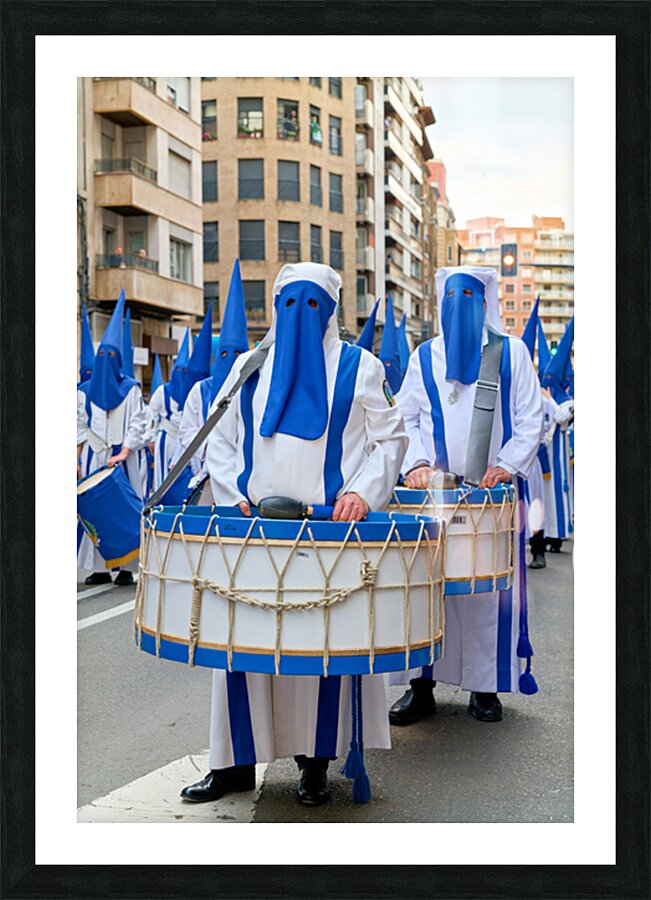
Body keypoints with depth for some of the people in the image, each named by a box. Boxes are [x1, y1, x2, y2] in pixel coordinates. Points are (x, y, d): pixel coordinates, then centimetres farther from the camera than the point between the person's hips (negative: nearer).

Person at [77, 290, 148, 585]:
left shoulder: (131, 389, 2)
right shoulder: (85, 391, 11)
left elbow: (137, 425, -2)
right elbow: (80, 428, 12)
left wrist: (123, 453, -14)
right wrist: (76, 460, 3)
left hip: (122, 457, -3)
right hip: (93, 456, 3)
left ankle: (126, 566, 1)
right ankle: (100, 567, 5)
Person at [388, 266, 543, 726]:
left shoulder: (512, 352, 7)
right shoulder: (424, 356, 12)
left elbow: (530, 418, 3)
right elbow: (406, 418, 10)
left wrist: (508, 465, -11)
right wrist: (416, 462, -7)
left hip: (494, 492, -1)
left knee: (491, 583, 1)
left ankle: (486, 685, 12)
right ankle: (422, 684, 8)